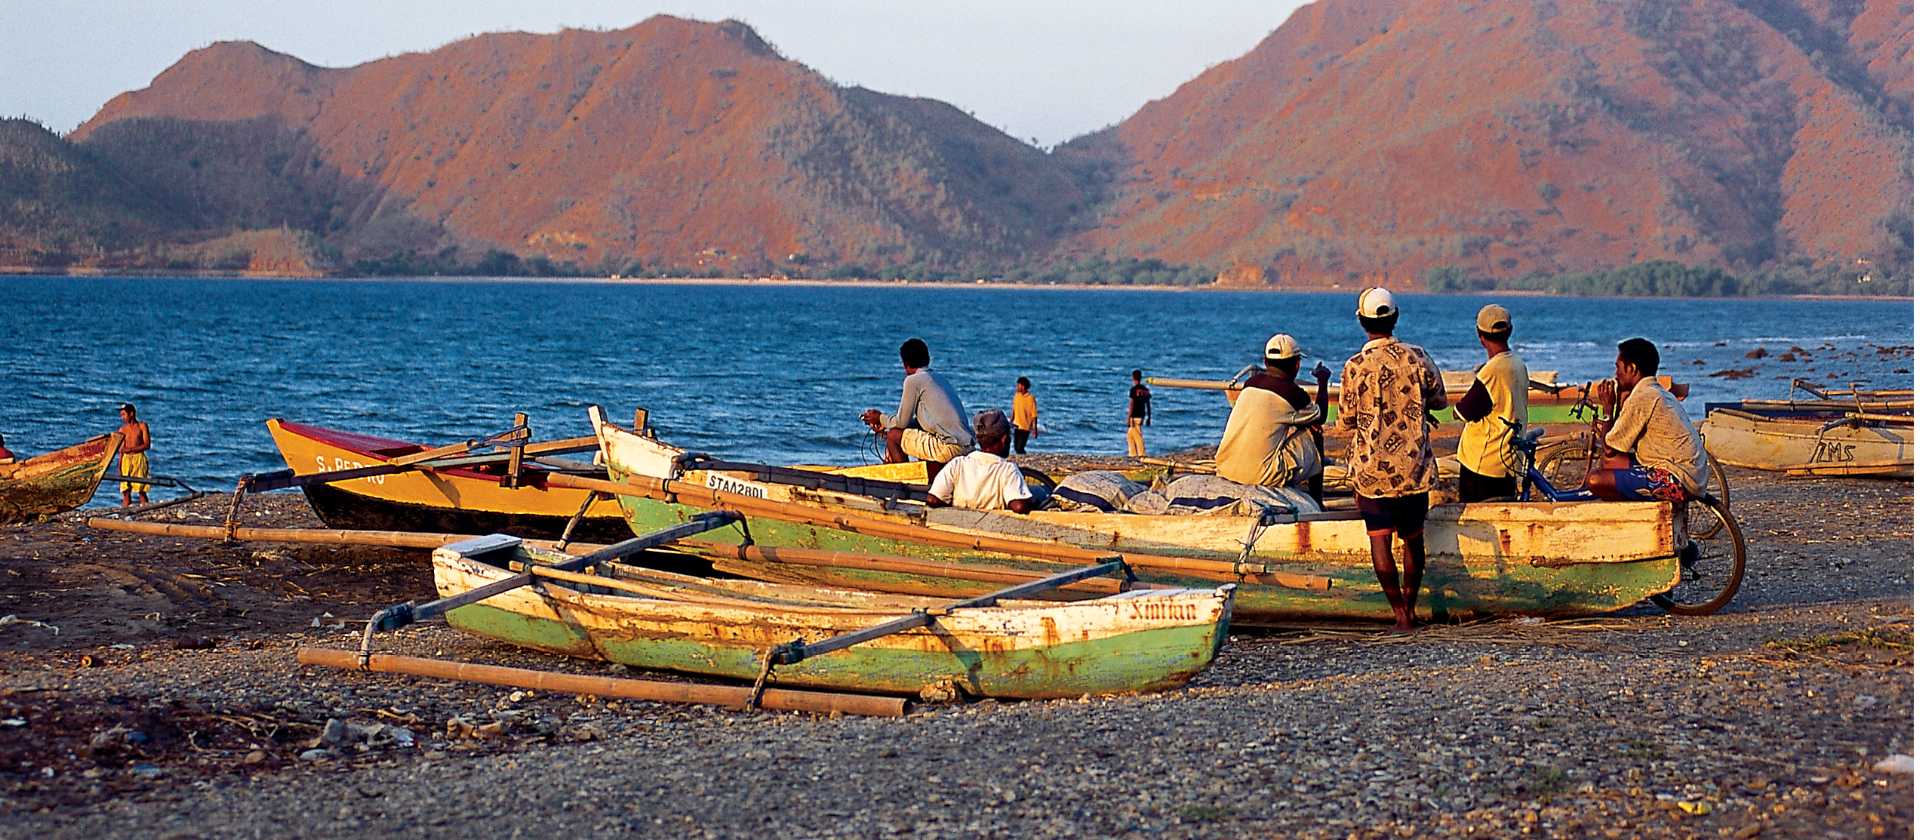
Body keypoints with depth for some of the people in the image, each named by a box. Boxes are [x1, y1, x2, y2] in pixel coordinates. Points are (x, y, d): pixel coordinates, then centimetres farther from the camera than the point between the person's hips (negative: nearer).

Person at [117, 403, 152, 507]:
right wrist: (119, 466, 2)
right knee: (125, 490, -3)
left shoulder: (142, 426, 3)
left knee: (141, 489, -7)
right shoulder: (122, 429, 11)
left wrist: (131, 449, -14)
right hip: (126, 459, 3)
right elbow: (121, 450, 10)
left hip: (139, 458, -3)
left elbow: (147, 445, -4)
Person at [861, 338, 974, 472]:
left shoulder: (913, 380, -4)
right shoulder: (940, 378, 20)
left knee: (893, 436, 2)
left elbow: (902, 422, -1)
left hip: (949, 448, -8)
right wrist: (886, 423, 30)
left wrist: (880, 418, 19)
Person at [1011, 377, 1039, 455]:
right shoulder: (1017, 395, 2)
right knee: (1016, 447, 9)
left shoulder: (1030, 399, -16)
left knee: (1020, 448, -10)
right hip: (1017, 425, 7)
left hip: (1025, 426, -7)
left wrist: (1035, 428, -14)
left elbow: (1034, 415, -14)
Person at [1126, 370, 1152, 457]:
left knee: (1138, 436, -6)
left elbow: (1131, 405, -15)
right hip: (1142, 415, 7)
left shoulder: (1133, 390, -13)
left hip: (1134, 416, -7)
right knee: (1130, 434, 18)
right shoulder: (1145, 389, 8)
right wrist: (1149, 417, 17)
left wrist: (1128, 418, -12)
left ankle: (1142, 454, -9)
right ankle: (1132, 454, 18)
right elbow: (1148, 404, 11)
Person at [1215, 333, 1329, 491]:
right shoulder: (1293, 392, -5)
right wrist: (1323, 381, 27)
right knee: (1313, 436, 13)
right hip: (1260, 475, -7)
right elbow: (1320, 417, 15)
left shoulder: (1251, 383, 11)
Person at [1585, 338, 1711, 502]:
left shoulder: (1641, 398, -13)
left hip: (1679, 481, -10)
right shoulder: (1661, 394, 17)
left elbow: (1610, 449, -7)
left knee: (1595, 480, -13)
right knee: (1612, 464, 19)